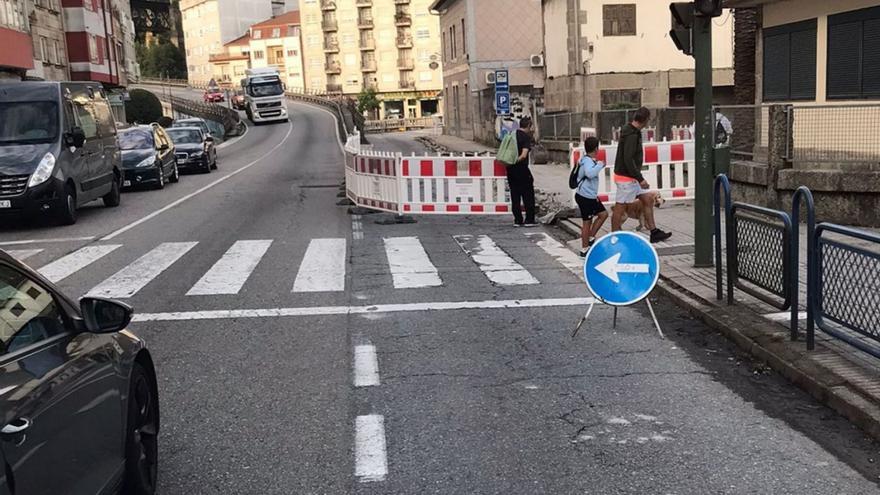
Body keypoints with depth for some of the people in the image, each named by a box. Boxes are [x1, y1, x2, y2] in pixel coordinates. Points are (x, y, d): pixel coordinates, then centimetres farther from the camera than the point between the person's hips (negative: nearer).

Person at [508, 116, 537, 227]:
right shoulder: (526, 137, -11)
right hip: (522, 169, -6)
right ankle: (529, 220, 7)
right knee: (528, 195, 5)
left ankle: (517, 220, 12)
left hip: (511, 169, 6)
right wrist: (516, 160, -11)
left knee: (515, 196, 10)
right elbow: (524, 155, -22)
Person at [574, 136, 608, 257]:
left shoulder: (588, 160, 10)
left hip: (591, 196, 10)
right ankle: (584, 249, 8)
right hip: (585, 197, -10)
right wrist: (600, 165, -29)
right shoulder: (588, 161, -20)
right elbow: (589, 173, -41)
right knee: (587, 222, -1)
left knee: (604, 214, 16)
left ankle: (590, 238, 21)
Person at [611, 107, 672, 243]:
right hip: (626, 177, -10)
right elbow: (628, 159, -27)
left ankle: (654, 232, 19)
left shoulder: (632, 132, 9)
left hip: (632, 177, 10)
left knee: (648, 200, 13)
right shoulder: (632, 135, -22)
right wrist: (640, 179, -24)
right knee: (620, 207, 0)